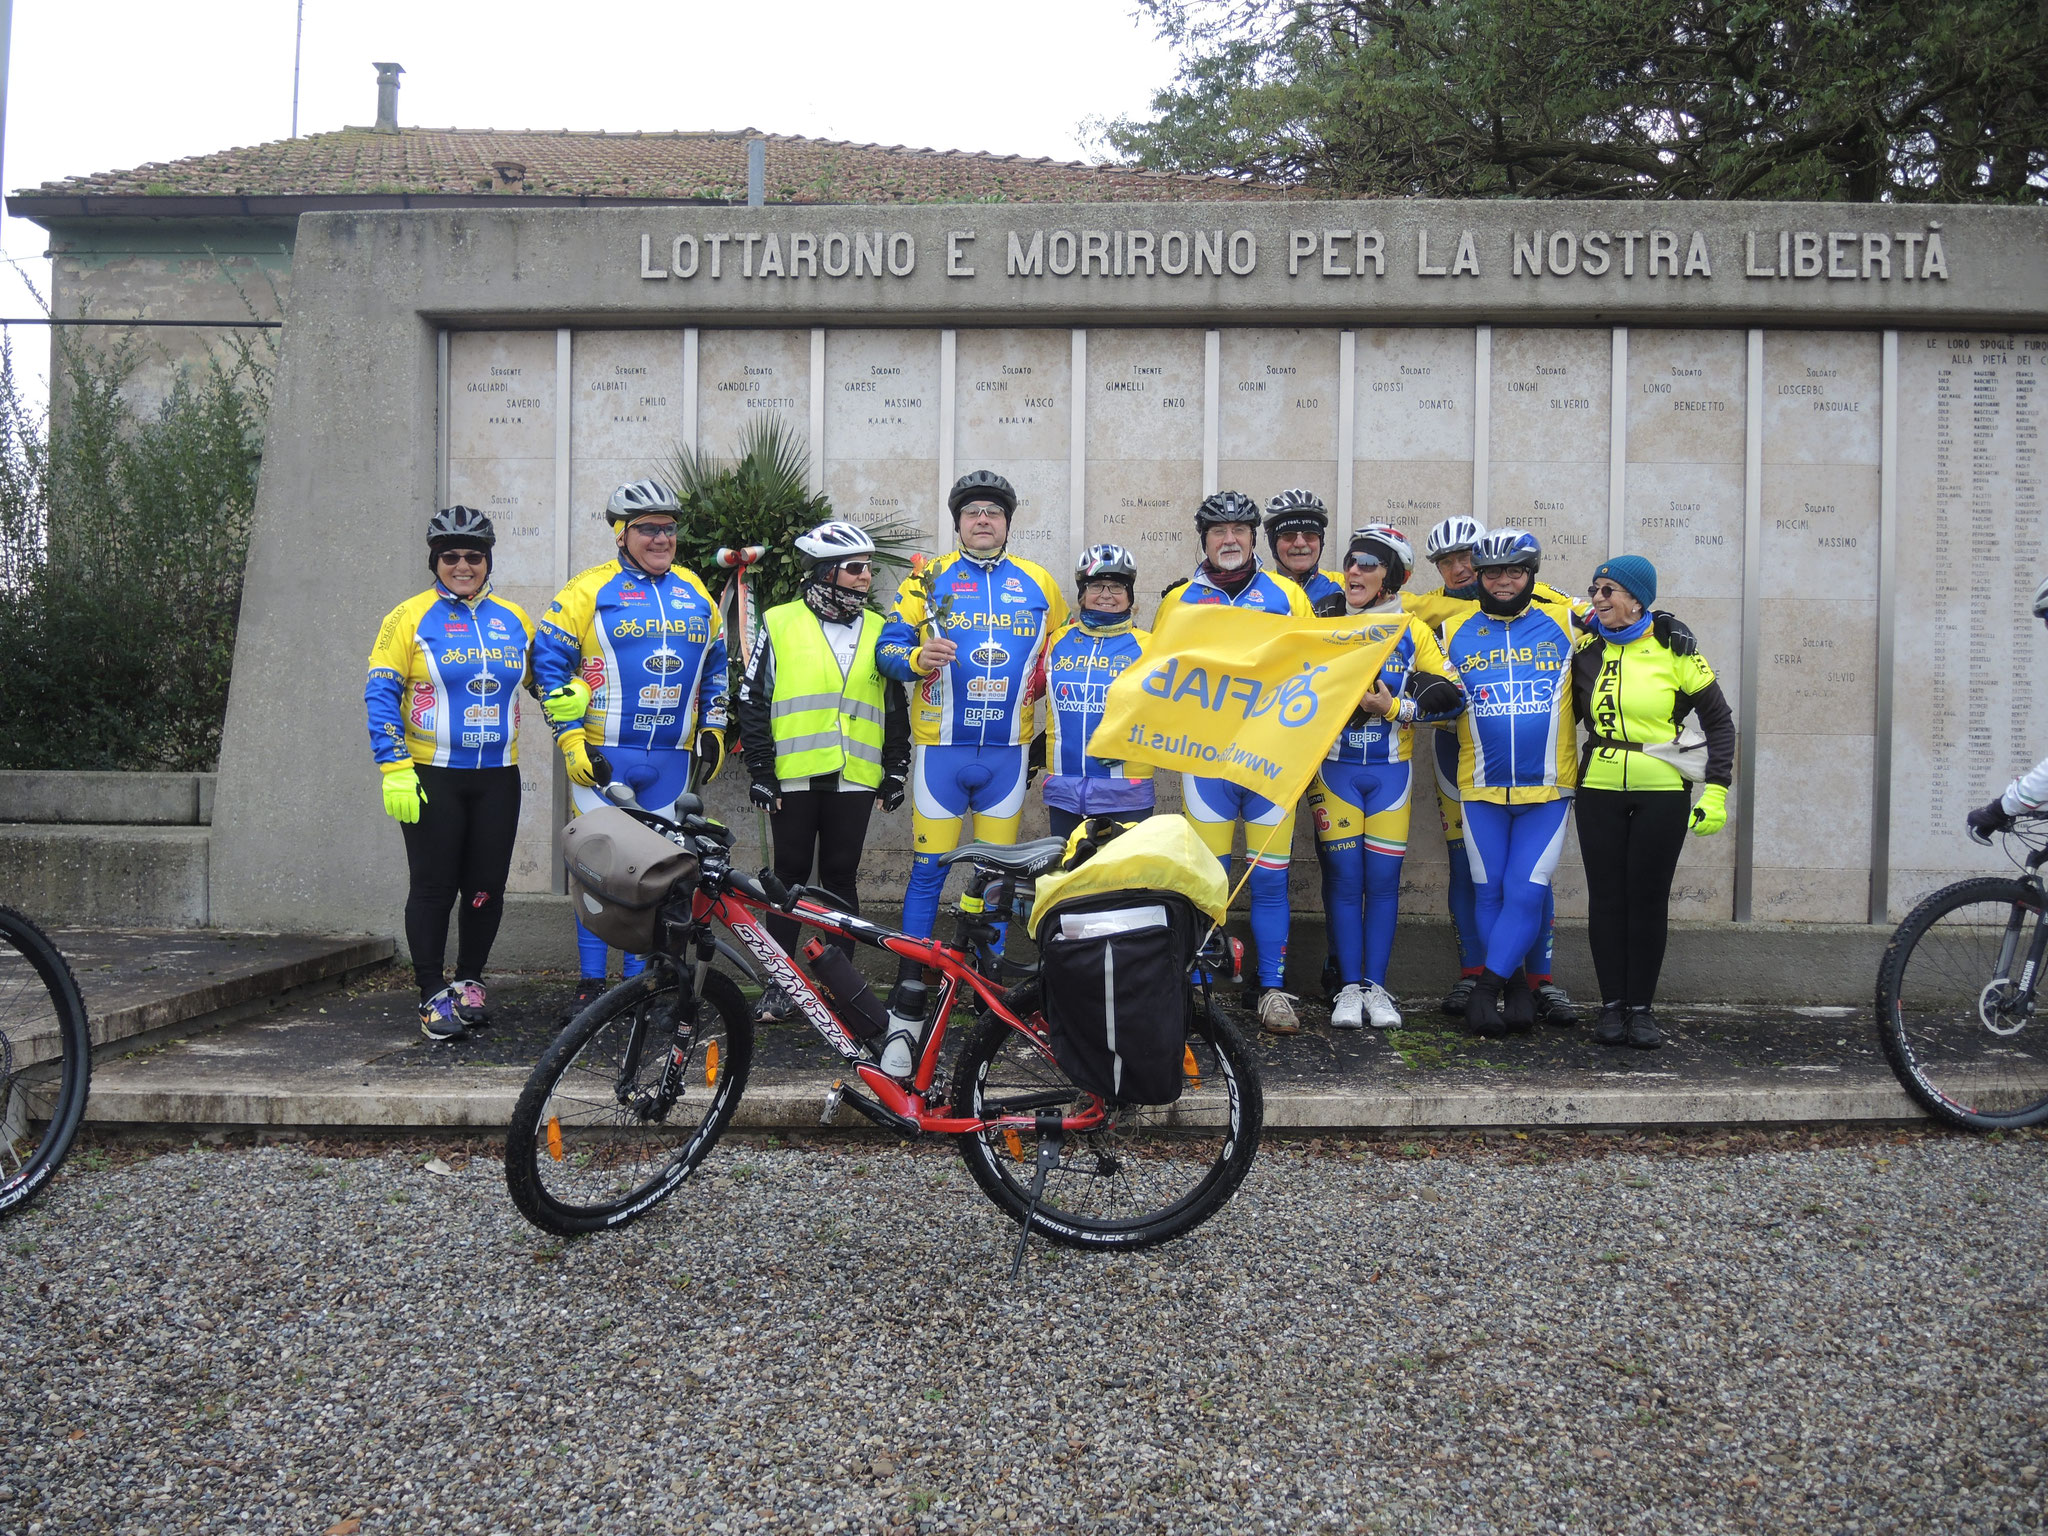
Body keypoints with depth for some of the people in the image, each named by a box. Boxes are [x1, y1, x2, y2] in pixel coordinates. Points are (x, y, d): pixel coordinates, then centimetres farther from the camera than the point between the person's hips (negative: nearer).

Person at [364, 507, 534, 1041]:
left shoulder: (513, 620, 11)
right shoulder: (410, 617, -1)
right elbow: (380, 693, -5)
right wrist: (394, 769, -13)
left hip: (497, 777, 3)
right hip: (432, 777, -3)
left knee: (487, 886, 6)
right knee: (434, 887, 0)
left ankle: (469, 980, 24)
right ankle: (433, 994, 10)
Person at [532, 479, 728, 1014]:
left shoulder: (694, 592, 12)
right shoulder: (589, 589, -3)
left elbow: (715, 665, 22)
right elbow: (548, 659, -4)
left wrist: (712, 730, 16)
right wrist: (571, 737, -9)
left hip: (671, 760, 4)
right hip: (602, 758, -4)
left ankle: (643, 976, 19)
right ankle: (591, 980, 9)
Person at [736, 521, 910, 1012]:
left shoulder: (878, 631, 11)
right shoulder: (780, 624, 2)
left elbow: (895, 708, 15)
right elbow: (752, 701, 2)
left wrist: (895, 771, 10)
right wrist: (760, 770, -3)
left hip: (854, 778, 2)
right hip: (793, 777, -2)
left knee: (841, 878, 7)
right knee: (790, 876, 5)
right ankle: (779, 980, 13)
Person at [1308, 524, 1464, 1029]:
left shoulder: (1413, 630, 5)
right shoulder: (1323, 623, 5)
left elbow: (1451, 694, 0)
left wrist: (1394, 707, -12)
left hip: (1390, 769, 1)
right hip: (1333, 765, 0)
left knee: (1383, 878, 1)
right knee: (1344, 876, -2)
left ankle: (1376, 986, 10)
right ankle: (1348, 988, 5)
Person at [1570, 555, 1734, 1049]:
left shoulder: (1674, 647, -4)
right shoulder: (1586, 649, 3)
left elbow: (1718, 719, 1)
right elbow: (1565, 717, 14)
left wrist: (1716, 790, -5)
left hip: (1663, 793, -2)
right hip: (1598, 791, 2)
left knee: (1648, 898, 2)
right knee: (1606, 897, 4)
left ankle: (1641, 1007, 12)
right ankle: (1611, 1004, 13)